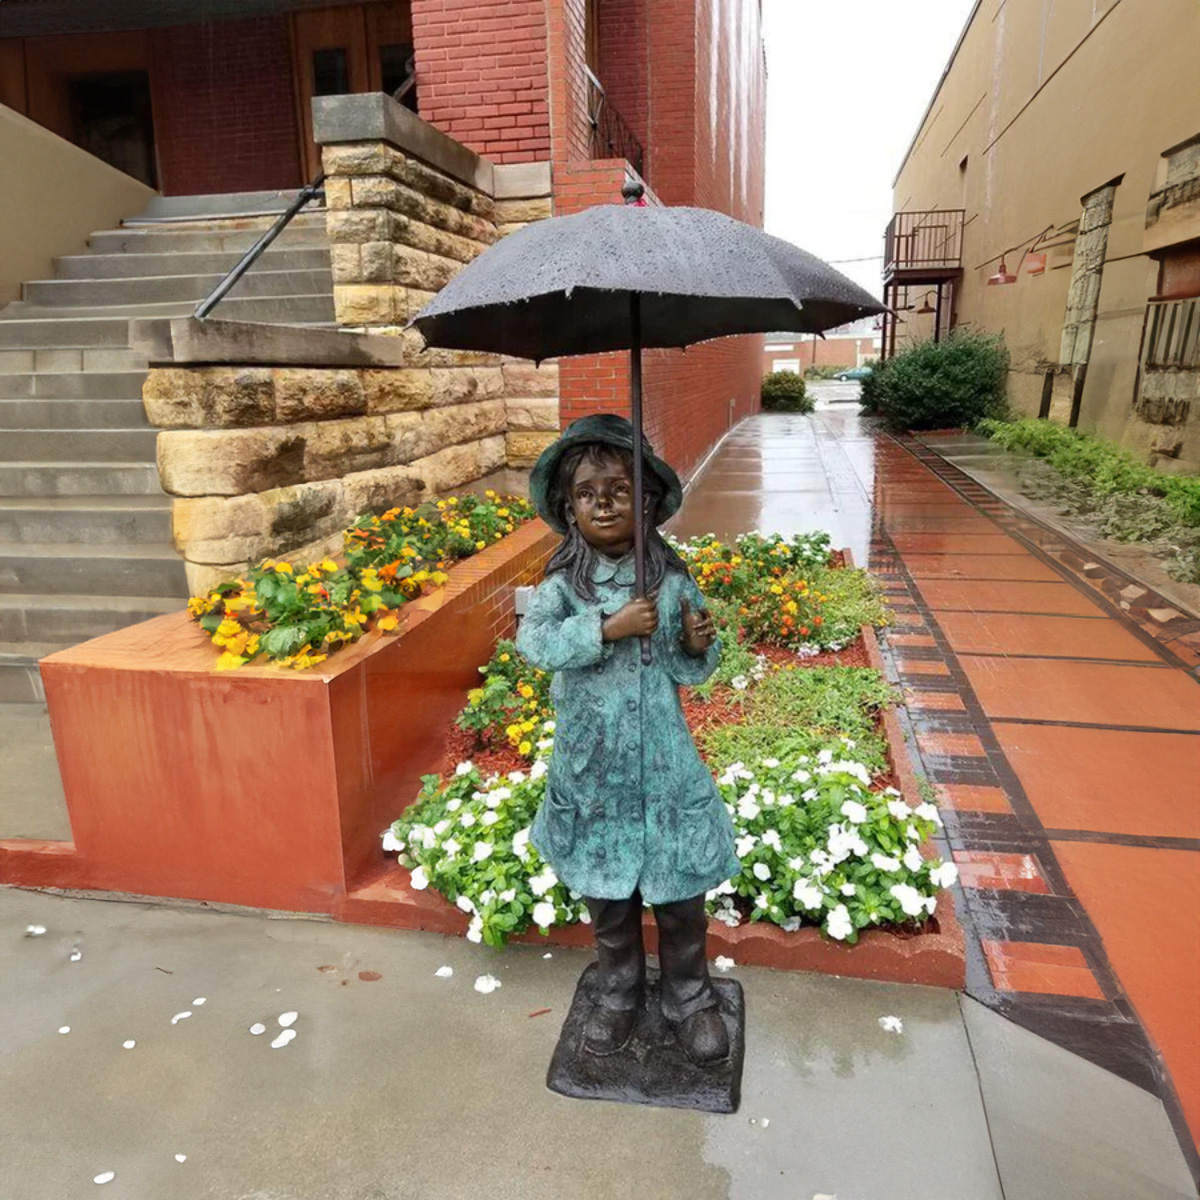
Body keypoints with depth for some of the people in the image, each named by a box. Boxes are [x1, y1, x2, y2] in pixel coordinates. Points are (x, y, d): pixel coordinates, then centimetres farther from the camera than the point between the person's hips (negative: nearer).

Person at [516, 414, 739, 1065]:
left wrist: (698, 645, -20)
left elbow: (691, 671, 1)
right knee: (606, 891, 18)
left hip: (663, 763, 0)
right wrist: (610, 628, -29)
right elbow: (534, 639, -24)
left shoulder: (672, 579, -6)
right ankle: (618, 992, 42)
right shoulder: (563, 582, -7)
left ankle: (689, 997, 37)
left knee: (679, 889, 12)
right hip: (591, 763, 1)